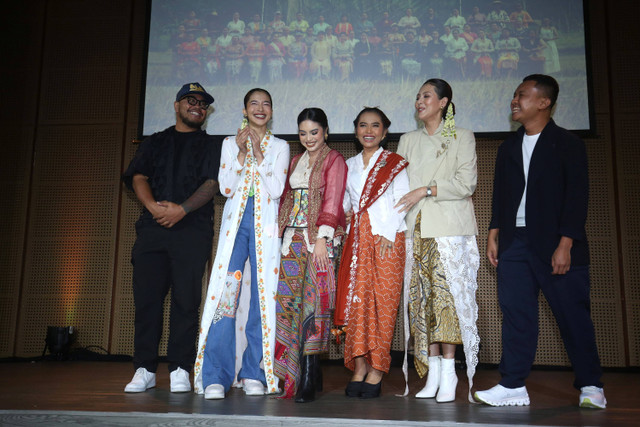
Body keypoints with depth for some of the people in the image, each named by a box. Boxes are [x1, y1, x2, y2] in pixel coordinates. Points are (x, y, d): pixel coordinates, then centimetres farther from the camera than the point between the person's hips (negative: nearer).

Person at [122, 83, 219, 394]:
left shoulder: (210, 146, 16)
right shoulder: (154, 142, 22)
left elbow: (212, 184, 0)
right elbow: (138, 177, 9)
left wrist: (182, 209, -14)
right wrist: (153, 205, -11)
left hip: (192, 230, -2)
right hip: (152, 228, 2)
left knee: (186, 299, -6)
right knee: (146, 296, -1)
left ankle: (180, 370, 1)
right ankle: (145, 370, 7)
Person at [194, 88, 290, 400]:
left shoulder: (280, 147, 11)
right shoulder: (230, 143, 14)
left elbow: (277, 190, -2)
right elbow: (225, 187, 2)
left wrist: (258, 154, -7)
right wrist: (241, 152, -7)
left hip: (266, 225, 0)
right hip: (235, 222, 0)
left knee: (262, 295, -4)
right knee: (226, 293, -11)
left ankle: (254, 374, 7)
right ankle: (216, 377, -8)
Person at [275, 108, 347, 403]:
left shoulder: (334, 159, 3)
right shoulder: (295, 162, 22)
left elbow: (332, 199, -6)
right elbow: (285, 196, 20)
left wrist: (322, 237, -15)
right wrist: (281, 233, 10)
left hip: (317, 237, -5)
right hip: (292, 237, 6)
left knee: (312, 297, -9)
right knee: (289, 299, -1)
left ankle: (308, 377, -5)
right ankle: (295, 372, 7)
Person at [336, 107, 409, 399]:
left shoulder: (395, 163, 6)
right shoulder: (350, 165, 20)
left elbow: (400, 201, -2)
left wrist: (388, 233, -13)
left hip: (387, 238, -4)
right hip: (358, 238, 4)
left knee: (383, 300, -7)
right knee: (356, 299, -2)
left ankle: (377, 370, -3)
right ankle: (359, 367, 3)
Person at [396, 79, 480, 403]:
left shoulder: (462, 137, 7)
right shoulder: (407, 141, 21)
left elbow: (466, 183, -4)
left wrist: (426, 189, -12)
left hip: (449, 229, -4)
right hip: (416, 230, 4)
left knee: (446, 293, -11)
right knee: (422, 295, -1)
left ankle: (449, 374, -7)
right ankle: (432, 373, 3)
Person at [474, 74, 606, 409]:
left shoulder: (567, 144, -1)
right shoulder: (508, 148, 16)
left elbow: (577, 196, -7)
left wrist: (565, 244, -14)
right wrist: (494, 235, 8)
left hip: (556, 244, -5)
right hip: (515, 243, 5)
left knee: (573, 314, 1)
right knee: (515, 314, 3)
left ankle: (590, 386, 15)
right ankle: (513, 386, 9)